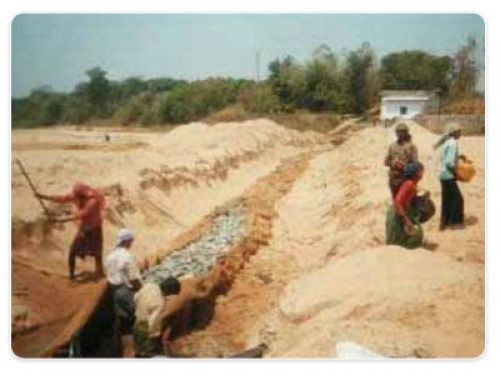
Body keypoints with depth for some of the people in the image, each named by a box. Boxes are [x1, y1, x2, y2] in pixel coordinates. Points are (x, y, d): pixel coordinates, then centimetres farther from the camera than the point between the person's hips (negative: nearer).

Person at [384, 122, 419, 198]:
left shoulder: (411, 146, -3)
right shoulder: (392, 146, 11)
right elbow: (386, 161, 10)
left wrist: (404, 166, -19)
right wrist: (393, 163, -9)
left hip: (406, 178, -5)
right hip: (393, 178, 5)